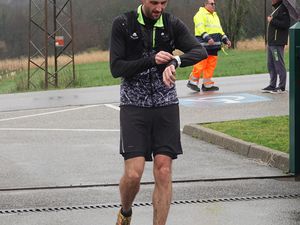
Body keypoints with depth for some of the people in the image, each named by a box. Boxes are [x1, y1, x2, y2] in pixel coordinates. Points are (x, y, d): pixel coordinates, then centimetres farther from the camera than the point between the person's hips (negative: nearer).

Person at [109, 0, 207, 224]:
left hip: (166, 105, 2)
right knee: (133, 174, -9)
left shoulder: (172, 24, 2)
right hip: (134, 104, -2)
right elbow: (116, 68, -8)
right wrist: (151, 60, -20)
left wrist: (174, 61, -30)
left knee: (164, 171, -5)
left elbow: (200, 51, -11)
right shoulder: (123, 24, -3)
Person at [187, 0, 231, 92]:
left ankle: (207, 84, 10)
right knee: (201, 63, -12)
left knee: (211, 65, 6)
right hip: (204, 44, -8)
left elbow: (219, 29, 28)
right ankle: (193, 81, -2)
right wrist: (208, 38, -28)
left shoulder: (215, 15, 24)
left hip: (214, 46, 8)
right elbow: (200, 28, -17)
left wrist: (226, 39, 18)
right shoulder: (200, 15, -5)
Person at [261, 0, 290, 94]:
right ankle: (272, 85, 18)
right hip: (271, 43, 10)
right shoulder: (276, 9, 19)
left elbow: (285, 24, -23)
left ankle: (281, 87, -3)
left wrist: (272, 21, -17)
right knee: (271, 65, 12)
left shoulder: (283, 9, -12)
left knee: (279, 65, -7)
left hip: (277, 43, -10)